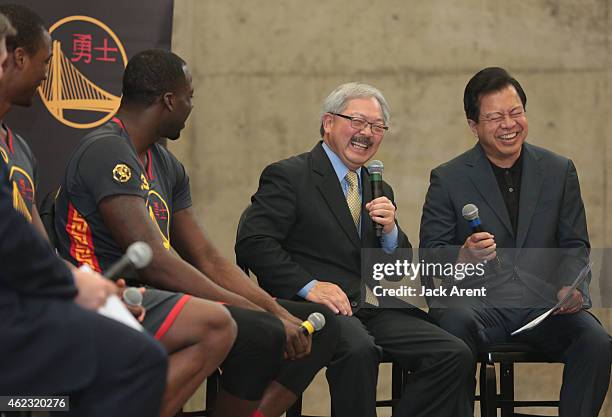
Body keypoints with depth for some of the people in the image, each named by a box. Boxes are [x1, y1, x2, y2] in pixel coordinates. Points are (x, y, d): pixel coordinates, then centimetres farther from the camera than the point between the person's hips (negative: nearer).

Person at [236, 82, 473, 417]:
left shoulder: (380, 191, 22)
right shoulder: (288, 175, 2)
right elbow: (252, 243, -10)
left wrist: (390, 231, 0)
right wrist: (308, 285, -20)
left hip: (372, 310, 6)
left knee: (454, 355, -14)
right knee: (358, 348, -37)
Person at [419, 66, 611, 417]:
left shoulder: (560, 171, 13)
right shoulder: (448, 179, 6)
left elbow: (575, 245, 14)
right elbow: (430, 253, 3)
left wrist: (571, 288, -7)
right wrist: (463, 255, -20)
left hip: (544, 301, 2)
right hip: (478, 301, -2)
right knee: (456, 323, -36)